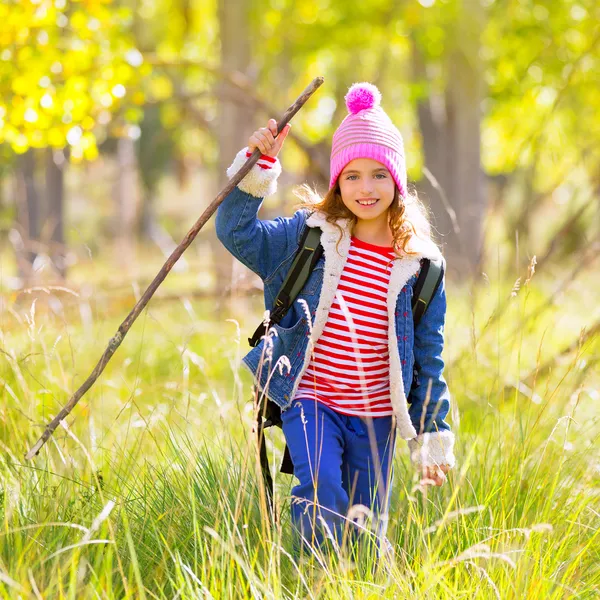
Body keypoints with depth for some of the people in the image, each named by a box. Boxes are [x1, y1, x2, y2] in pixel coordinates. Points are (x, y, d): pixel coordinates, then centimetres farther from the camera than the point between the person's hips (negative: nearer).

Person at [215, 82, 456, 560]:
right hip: (310, 398, -2)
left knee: (367, 524, 8)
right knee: (321, 490, -23)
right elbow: (238, 233, -5)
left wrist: (433, 436, 6)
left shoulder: (419, 263, 0)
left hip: (375, 414, 2)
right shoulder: (310, 235, -1)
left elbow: (429, 354, 5)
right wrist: (257, 168, -16)